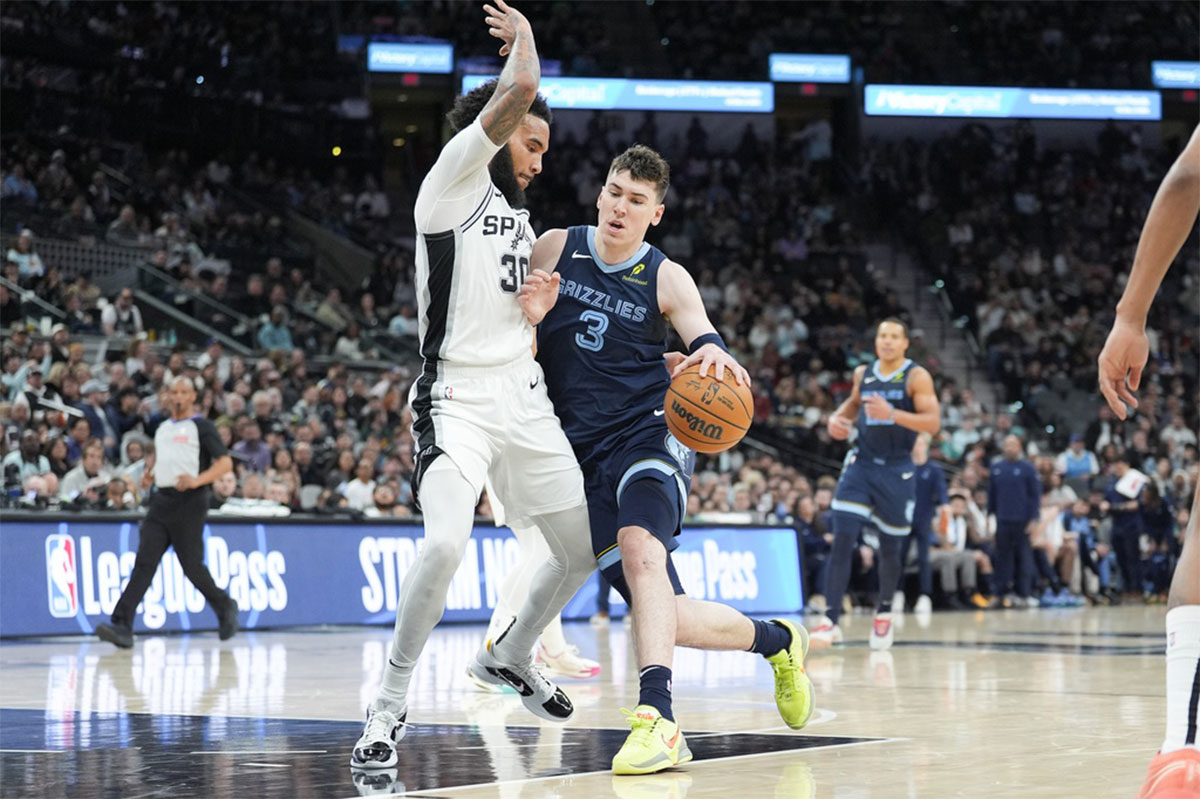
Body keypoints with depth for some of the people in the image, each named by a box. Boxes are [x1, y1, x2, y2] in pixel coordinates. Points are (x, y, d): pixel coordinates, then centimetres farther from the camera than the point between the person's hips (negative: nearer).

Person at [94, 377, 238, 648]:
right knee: (144, 563, -7)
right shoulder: (163, 428, 19)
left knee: (191, 566, -2)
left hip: (189, 503, -5)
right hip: (162, 500, 5)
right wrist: (151, 476, 13)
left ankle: (225, 607, 26)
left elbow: (225, 462, -8)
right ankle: (122, 627, -17)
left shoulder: (200, 426, -1)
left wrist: (198, 480, -23)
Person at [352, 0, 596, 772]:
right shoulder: (456, 178, -5)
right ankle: (390, 708, -14)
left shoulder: (519, 220, 20)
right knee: (446, 543, -28)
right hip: (458, 399, -8)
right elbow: (518, 90, -17)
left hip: (524, 401, 8)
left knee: (587, 546, 12)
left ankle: (510, 657, 36)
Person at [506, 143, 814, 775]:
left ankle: (656, 719, -44)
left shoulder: (666, 280, -1)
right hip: (582, 452, 3)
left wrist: (714, 358, -32)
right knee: (669, 620, -1)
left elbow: (713, 369, -7)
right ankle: (777, 640, 28)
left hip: (648, 434, -3)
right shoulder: (554, 250, 4)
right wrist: (530, 316, -17)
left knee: (639, 547, -35)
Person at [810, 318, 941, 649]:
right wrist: (838, 417, 6)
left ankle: (884, 613, 32)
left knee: (890, 549, 8)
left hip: (897, 471, -3)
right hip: (861, 464, 3)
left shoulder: (917, 377, -8)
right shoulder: (863, 373, 7)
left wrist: (892, 414, -31)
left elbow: (933, 423, -18)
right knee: (842, 540, -13)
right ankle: (831, 620, -16)